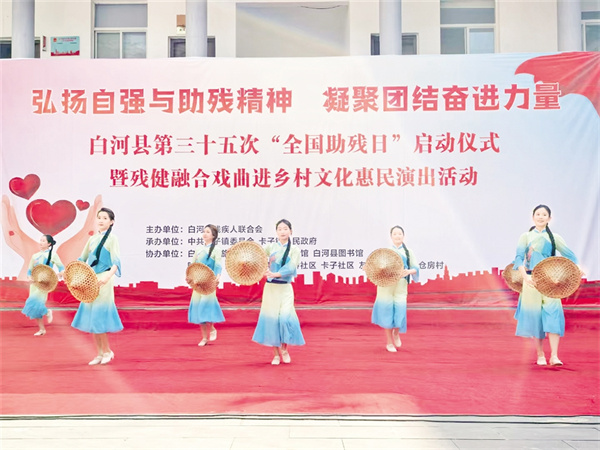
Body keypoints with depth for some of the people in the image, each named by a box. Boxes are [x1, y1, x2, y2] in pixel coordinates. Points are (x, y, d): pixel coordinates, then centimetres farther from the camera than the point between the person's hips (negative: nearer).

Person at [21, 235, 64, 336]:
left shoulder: (52, 254, -1)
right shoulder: (35, 256, 13)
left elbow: (62, 269, -4)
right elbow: (29, 270, 16)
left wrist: (56, 276, -22)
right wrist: (30, 277, -4)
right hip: (35, 283, 6)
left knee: (35, 302, -21)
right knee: (35, 305, 4)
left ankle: (47, 312, 9)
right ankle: (42, 329, 14)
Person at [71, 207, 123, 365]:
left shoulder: (111, 238, -6)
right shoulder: (93, 239, 12)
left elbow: (116, 261, -18)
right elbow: (82, 259, 22)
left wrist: (108, 276, -34)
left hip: (103, 282, -7)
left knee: (98, 318, -7)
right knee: (91, 319, 7)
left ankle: (107, 351, 9)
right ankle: (100, 353, 16)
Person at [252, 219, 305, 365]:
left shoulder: (294, 250, 1)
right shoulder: (270, 247, 6)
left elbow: (290, 268, -12)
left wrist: (275, 274, -26)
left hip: (285, 288, -1)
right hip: (271, 287, 1)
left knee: (285, 318, -13)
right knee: (271, 319, 0)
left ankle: (285, 349, 10)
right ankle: (276, 354, 12)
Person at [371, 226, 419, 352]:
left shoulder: (408, 252, 10)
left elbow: (416, 268, 5)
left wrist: (409, 271, -16)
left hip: (400, 286, 0)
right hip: (385, 285, 0)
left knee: (400, 312, -9)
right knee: (387, 312, 1)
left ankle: (396, 333, 25)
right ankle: (389, 342, 18)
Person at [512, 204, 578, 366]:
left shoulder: (554, 238, 9)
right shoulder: (526, 237, 4)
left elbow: (570, 256, 12)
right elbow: (519, 257, -7)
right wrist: (525, 276, -22)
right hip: (532, 281, -1)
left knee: (553, 315, -11)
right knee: (535, 316, 2)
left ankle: (554, 356, -11)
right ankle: (540, 355, 14)